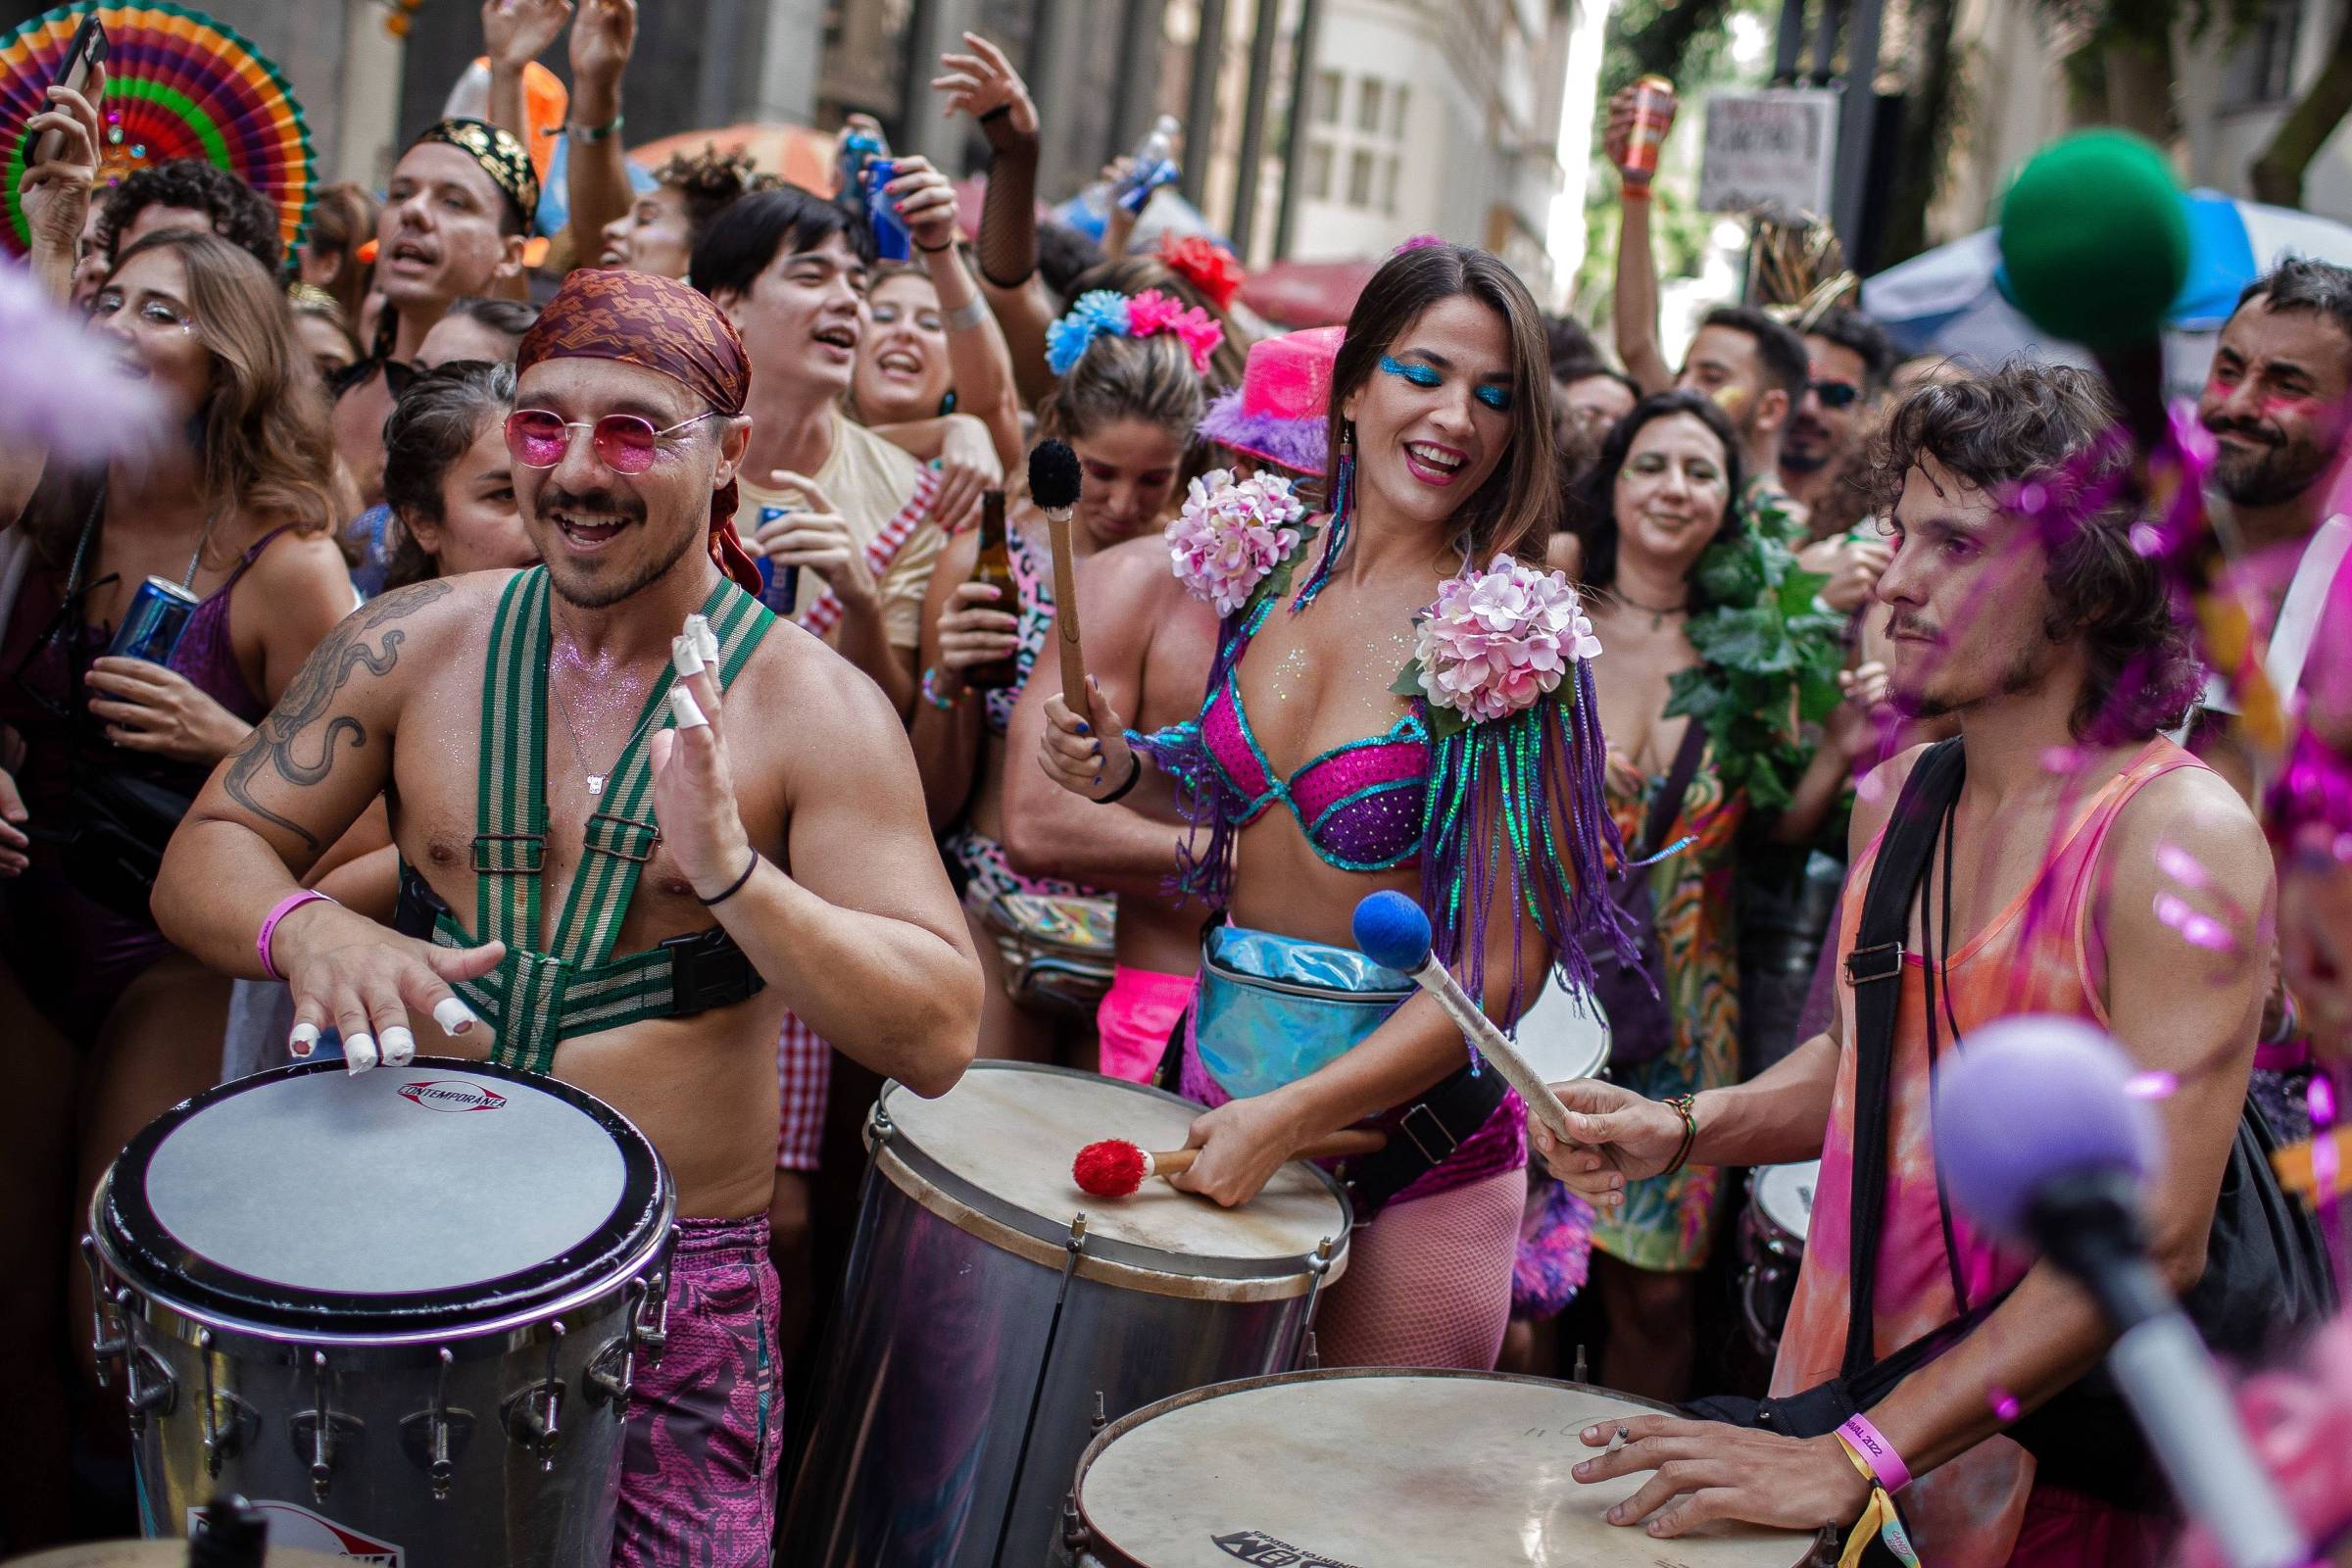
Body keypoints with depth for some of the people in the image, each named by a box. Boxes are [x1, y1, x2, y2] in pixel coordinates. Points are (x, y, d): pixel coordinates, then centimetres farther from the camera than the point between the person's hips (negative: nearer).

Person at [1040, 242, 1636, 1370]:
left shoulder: (1513, 639, -17)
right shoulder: (1269, 556, 0)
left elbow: (1504, 961, -18)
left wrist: (1290, 1117, -21)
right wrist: (1127, 769, -2)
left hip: (1415, 1149, -5)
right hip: (1223, 1056, 5)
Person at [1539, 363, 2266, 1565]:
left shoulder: (2177, 834, -18)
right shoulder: (1902, 794, 4)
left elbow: (2153, 1238, -23)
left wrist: (1857, 1458, -26)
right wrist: (1683, 1128, 0)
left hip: (2031, 1468, -6)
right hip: (1831, 1389, 6)